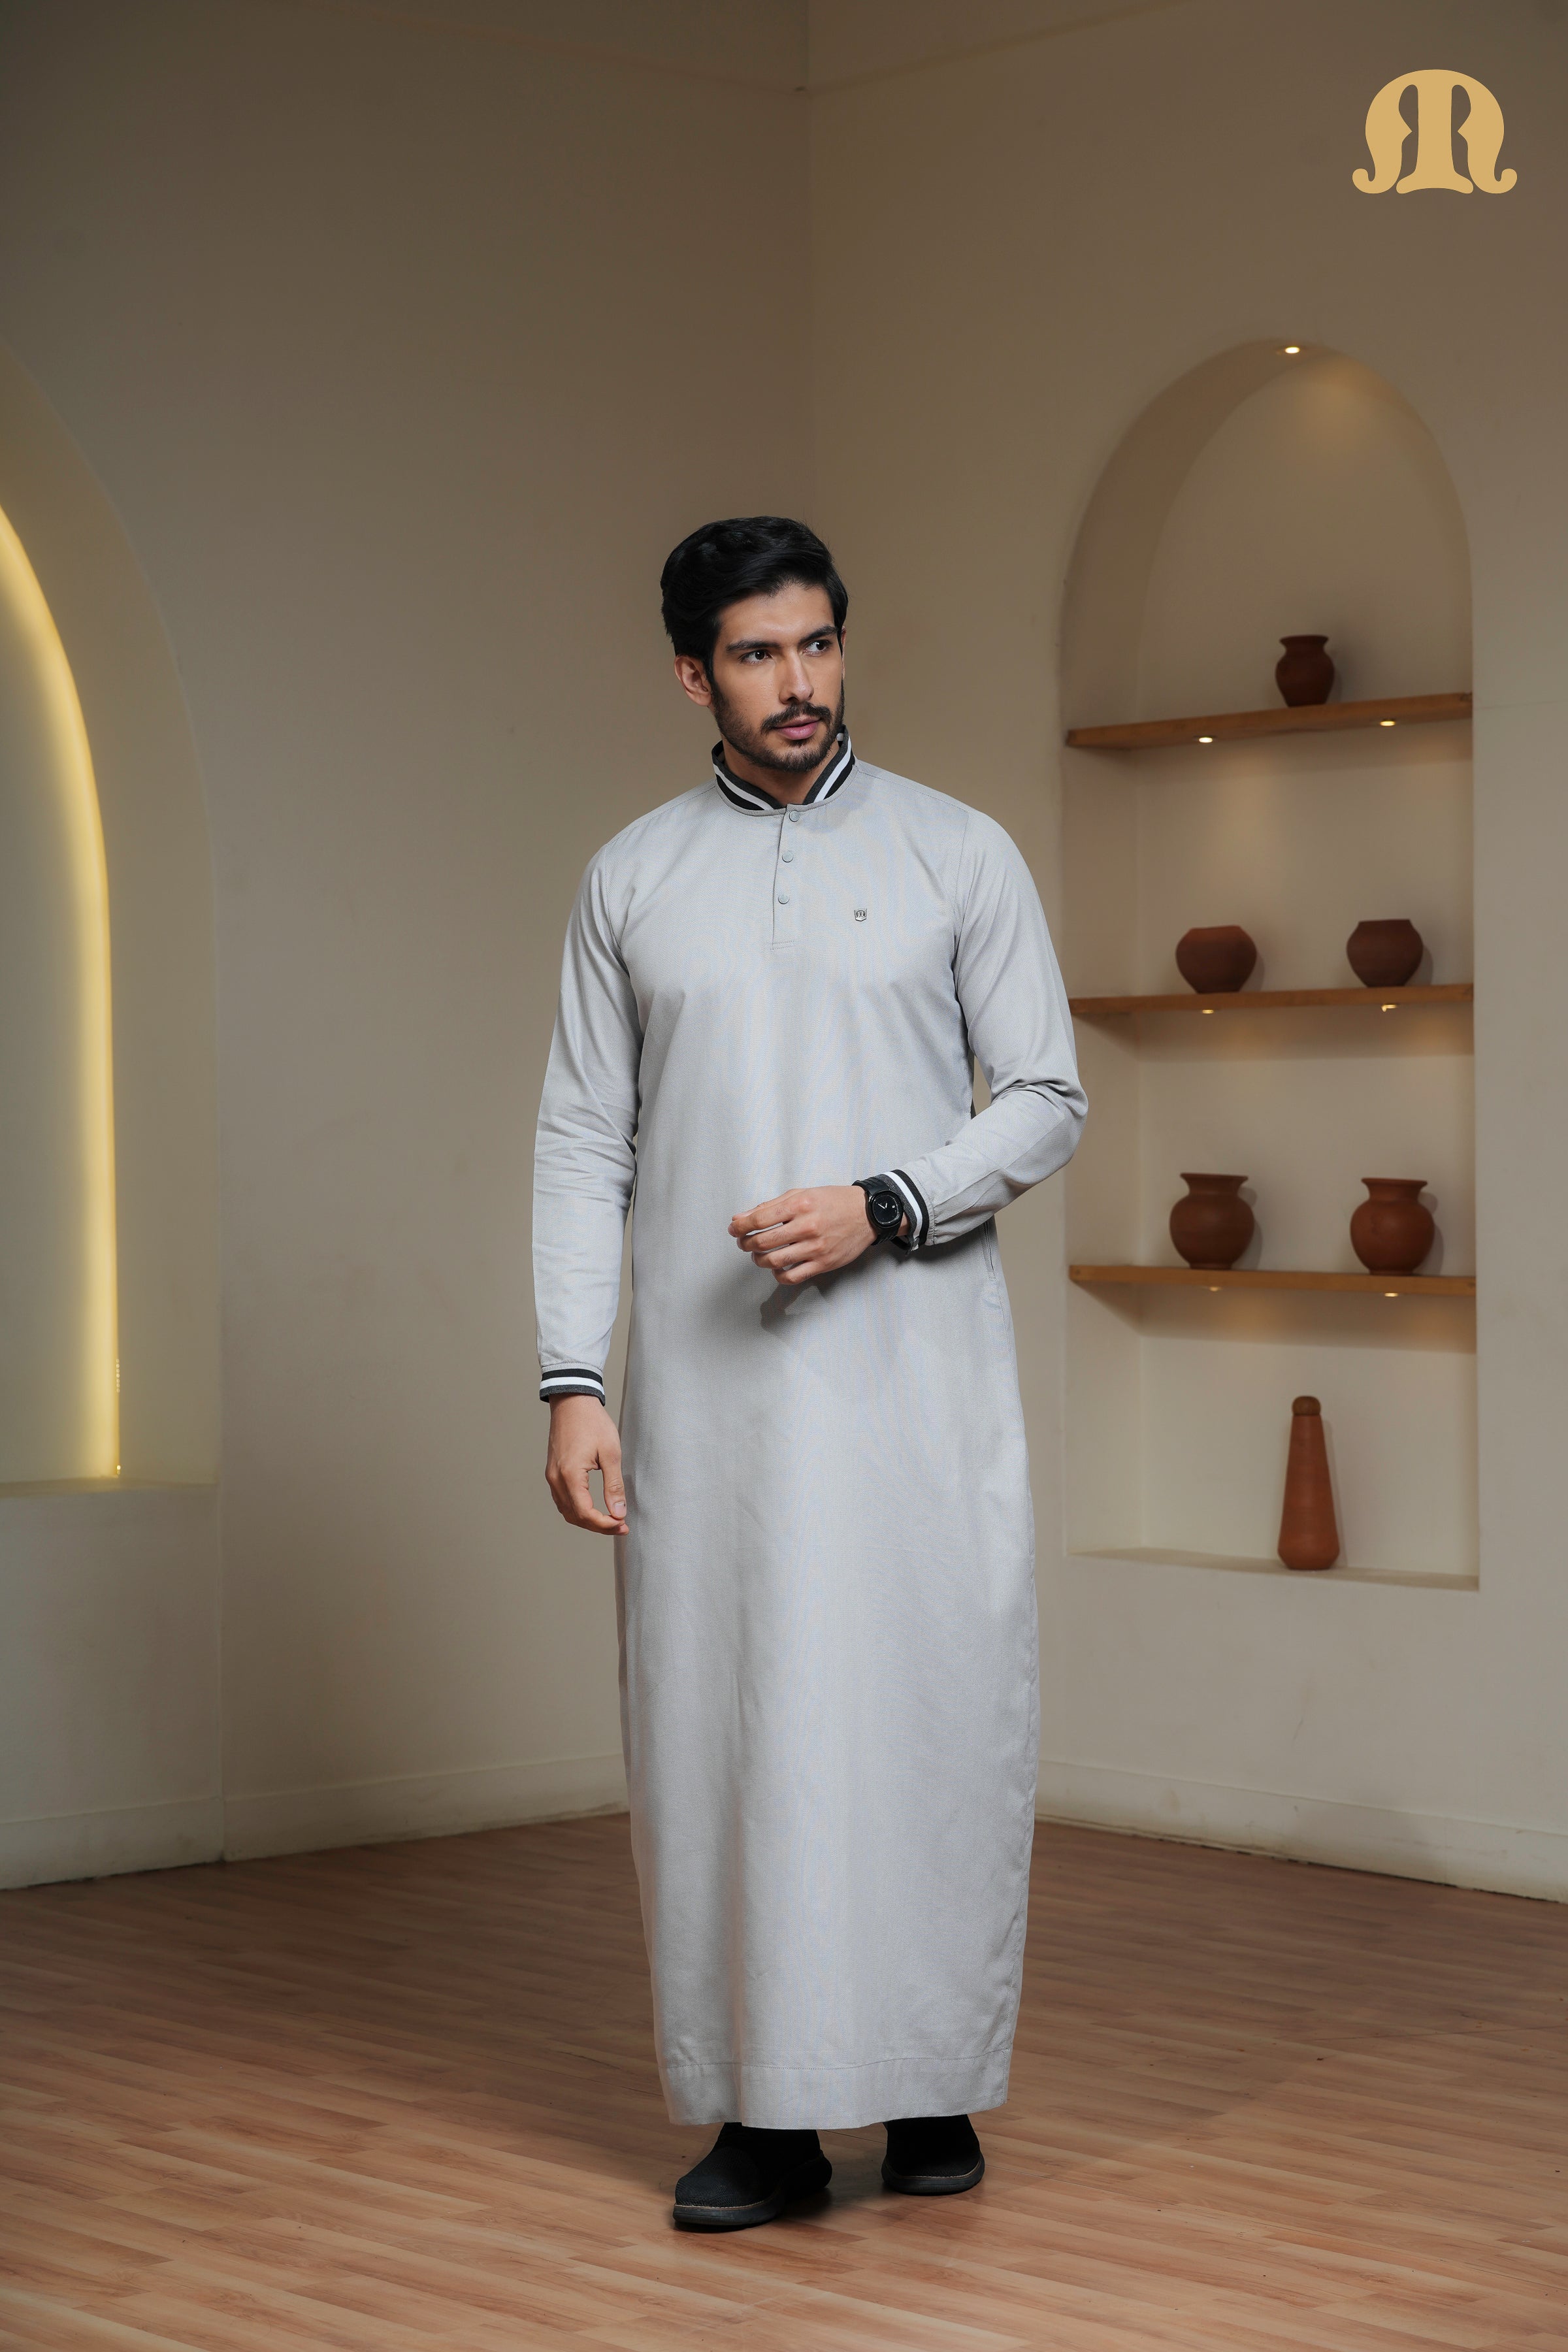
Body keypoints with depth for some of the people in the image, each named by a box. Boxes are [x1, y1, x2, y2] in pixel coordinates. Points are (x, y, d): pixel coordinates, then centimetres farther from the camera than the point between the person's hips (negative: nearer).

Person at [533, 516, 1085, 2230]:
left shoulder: (959, 855, 4)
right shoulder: (630, 880, 9)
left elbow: (1045, 1102, 3)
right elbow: (585, 1141, 6)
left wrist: (880, 1206, -14)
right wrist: (572, 1384, -3)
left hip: (915, 1359, -1)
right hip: (706, 1380, 1)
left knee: (930, 1715, -1)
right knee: (721, 1728, 1)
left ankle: (933, 2087, 12)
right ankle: (764, 2114, 8)